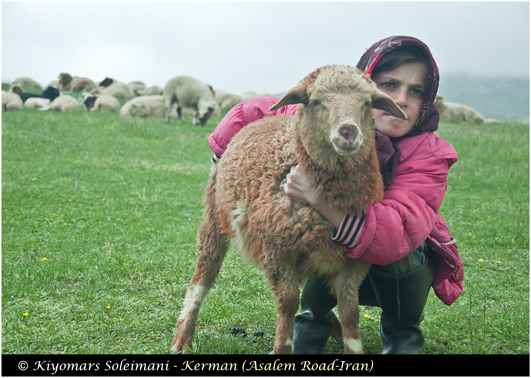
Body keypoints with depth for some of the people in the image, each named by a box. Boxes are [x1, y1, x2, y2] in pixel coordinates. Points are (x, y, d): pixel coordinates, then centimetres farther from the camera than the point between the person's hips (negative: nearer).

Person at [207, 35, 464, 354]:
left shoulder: (428, 156, -27)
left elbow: (398, 235, -44)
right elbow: (253, 112, -1)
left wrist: (320, 198, -54)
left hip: (401, 271, -1)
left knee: (398, 255, -35)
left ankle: (402, 328, -1)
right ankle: (314, 317, -1)